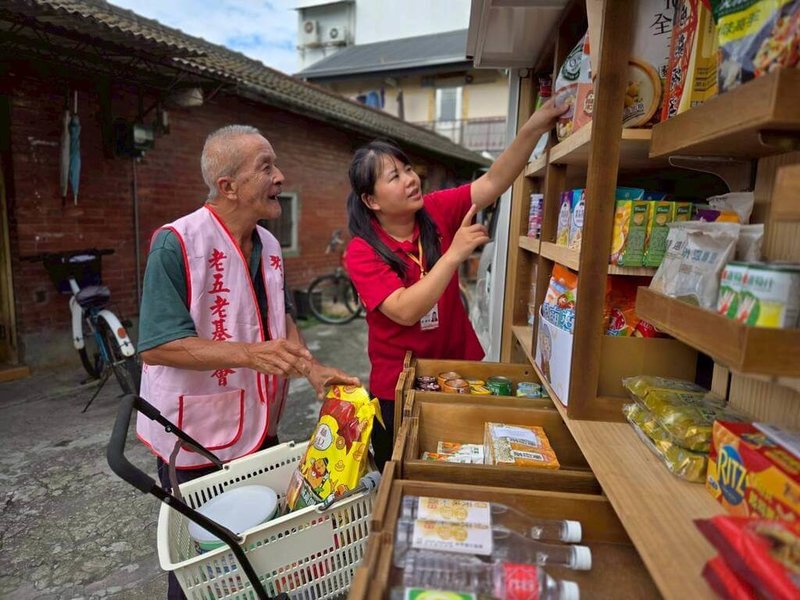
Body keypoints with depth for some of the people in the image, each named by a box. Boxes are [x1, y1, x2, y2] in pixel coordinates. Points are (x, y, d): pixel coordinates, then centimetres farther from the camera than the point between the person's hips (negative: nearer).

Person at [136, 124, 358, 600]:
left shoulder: (269, 245, 2)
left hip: (260, 429, 6)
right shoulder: (177, 244, -21)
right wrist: (249, 354, -34)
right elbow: (157, 345, -24)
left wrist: (312, 369, -3)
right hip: (196, 437, -6)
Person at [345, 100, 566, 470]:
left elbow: (493, 182, -14)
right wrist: (454, 254, -32)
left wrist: (534, 127, -27)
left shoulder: (436, 212, -7)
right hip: (398, 388, -3)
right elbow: (406, 312, -29)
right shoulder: (362, 252, -18)